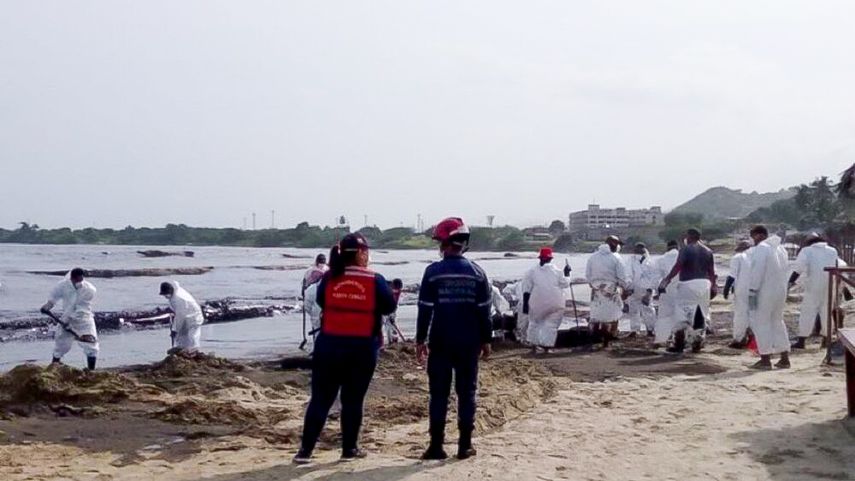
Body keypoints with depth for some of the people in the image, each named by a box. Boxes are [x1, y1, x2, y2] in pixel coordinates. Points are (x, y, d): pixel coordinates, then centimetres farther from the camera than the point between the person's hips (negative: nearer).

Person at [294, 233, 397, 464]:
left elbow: (320, 301, 14)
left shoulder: (329, 278, -1)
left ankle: (305, 450, 5)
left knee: (321, 398, 6)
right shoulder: (375, 280, -7)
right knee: (353, 400, 10)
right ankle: (349, 449, 17)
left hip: (329, 344, 2)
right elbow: (389, 307, 2)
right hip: (362, 347, -1)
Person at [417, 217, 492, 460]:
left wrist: (420, 339, 2)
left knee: (439, 394, 5)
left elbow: (425, 309, -6)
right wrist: (486, 340, 10)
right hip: (469, 343, 2)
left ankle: (436, 446, 6)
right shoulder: (477, 272, 0)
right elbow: (484, 310, 2)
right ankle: (465, 445, 10)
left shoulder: (433, 272, -7)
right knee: (467, 393, 8)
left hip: (440, 342, -1)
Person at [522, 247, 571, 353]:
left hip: (537, 304, 1)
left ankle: (533, 346, 20)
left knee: (534, 323, 18)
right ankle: (546, 347, 4)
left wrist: (525, 304, 2)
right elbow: (565, 284, 6)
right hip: (555, 304, -1)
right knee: (551, 325, 8)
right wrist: (567, 274, 21)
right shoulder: (556, 271, -2)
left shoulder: (532, 271, -1)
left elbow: (526, 289, -2)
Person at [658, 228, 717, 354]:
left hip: (688, 284, -5)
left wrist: (667, 279, -11)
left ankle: (679, 344, 1)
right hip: (704, 284, 5)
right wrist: (713, 286, 15)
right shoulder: (707, 251, 11)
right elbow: (712, 271, 9)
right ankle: (697, 343, 14)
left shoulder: (686, 250, -7)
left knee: (681, 314, 2)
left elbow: (678, 266, -15)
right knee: (701, 315, 12)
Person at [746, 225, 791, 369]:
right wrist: (782, 289, 16)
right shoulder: (780, 248, 15)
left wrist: (752, 292, -18)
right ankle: (785, 359, 15)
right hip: (781, 291, 8)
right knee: (777, 322, 16)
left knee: (761, 323, -1)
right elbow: (783, 271, 15)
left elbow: (757, 272, -19)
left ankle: (765, 360, -3)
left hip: (765, 292, -8)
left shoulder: (761, 248, -13)